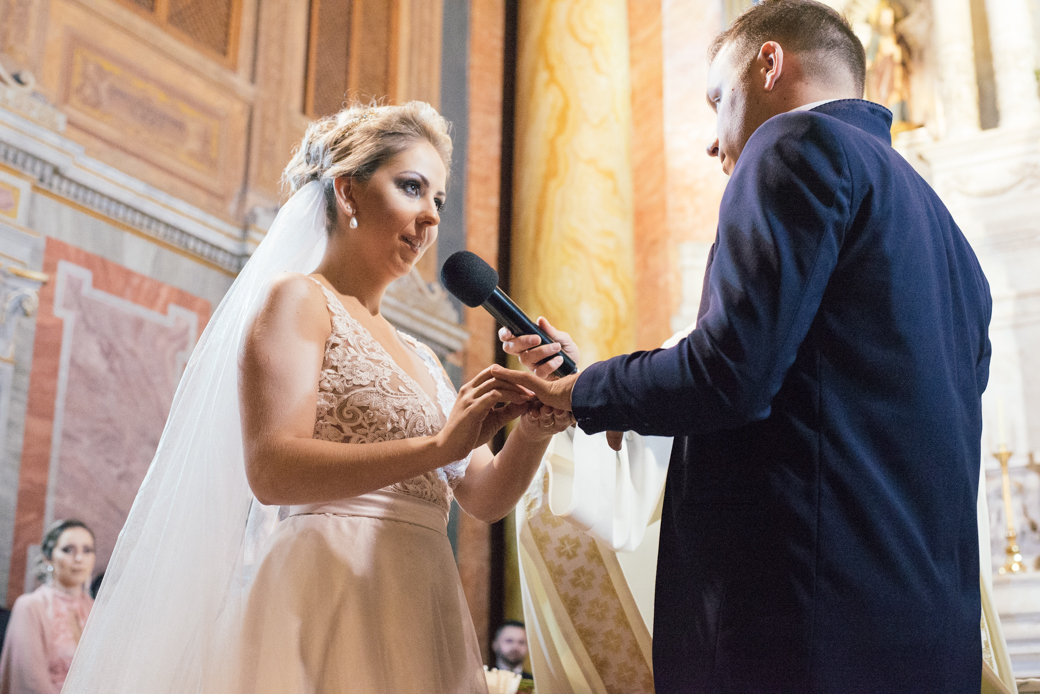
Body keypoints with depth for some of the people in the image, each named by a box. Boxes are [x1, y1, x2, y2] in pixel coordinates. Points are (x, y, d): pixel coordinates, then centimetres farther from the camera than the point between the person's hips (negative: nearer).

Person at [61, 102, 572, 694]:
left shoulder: (419, 356, 19)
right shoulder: (298, 300, -2)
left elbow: (486, 499, 13)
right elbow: (272, 471, -17)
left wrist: (534, 431, -7)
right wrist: (438, 446, -22)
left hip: (419, 617, 7)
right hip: (328, 597, -7)